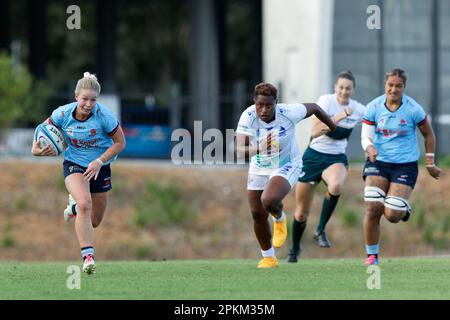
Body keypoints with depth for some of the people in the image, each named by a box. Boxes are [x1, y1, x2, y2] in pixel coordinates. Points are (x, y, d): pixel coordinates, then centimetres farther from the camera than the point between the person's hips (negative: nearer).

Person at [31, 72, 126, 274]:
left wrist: (99, 162, -20)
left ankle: (75, 206, 48)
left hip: (99, 167, 1)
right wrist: (36, 149, -14)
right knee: (85, 204, -31)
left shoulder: (104, 116, -21)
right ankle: (87, 256, -29)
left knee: (94, 222, 12)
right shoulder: (63, 114, -16)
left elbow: (120, 142, -11)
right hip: (74, 164, -1)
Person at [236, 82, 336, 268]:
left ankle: (280, 219, 9)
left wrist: (334, 128, 11)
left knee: (269, 200, -29)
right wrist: (259, 149, -54)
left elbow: (313, 108, -4)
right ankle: (268, 258, 30)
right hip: (259, 168, 3)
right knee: (257, 215, 7)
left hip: (287, 167, -3)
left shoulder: (288, 113, -25)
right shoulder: (248, 116, -23)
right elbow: (240, 151, -32)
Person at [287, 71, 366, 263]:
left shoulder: (359, 110, -3)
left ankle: (320, 231, -19)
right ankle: (294, 250, 34)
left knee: (336, 186, -38)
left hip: (337, 159, 1)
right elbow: (314, 132, -25)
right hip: (314, 156, -1)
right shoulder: (326, 101, -14)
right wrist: (337, 118, -32)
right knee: (301, 212, 7)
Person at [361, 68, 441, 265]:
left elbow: (429, 135, 3)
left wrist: (430, 163, 6)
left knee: (392, 215, -13)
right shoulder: (374, 107, -5)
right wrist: (370, 148, -28)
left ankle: (404, 209, 26)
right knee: (372, 209, -13)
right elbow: (365, 137, -5)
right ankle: (372, 255, 2)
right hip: (378, 162, 2)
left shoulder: (413, 109, -10)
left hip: (405, 165, -2)